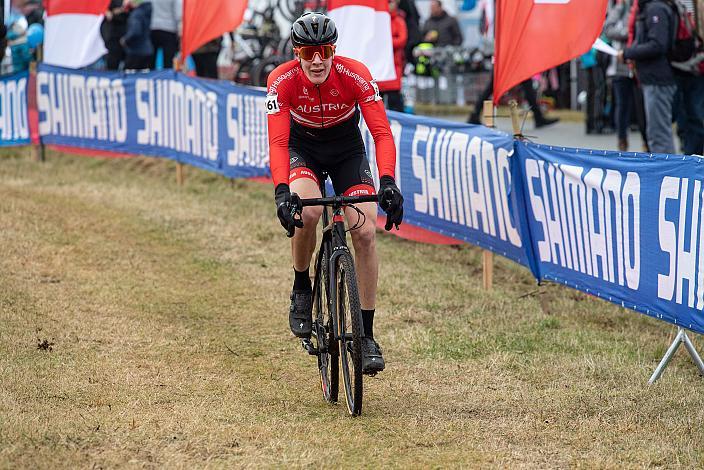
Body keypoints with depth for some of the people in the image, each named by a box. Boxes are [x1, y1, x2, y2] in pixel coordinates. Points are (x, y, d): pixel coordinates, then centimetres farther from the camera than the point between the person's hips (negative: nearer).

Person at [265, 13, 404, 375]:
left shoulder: (355, 75, -28)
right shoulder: (282, 80, -27)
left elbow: (382, 133, -31)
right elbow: (277, 142, -33)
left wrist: (388, 182, -46)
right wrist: (281, 190, -49)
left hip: (347, 149, 1)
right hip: (302, 146, -1)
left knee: (365, 233, -14)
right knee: (307, 211, -32)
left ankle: (366, 335, -5)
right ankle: (301, 290, -4)